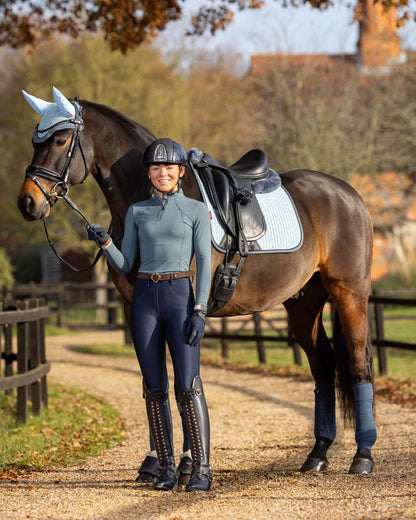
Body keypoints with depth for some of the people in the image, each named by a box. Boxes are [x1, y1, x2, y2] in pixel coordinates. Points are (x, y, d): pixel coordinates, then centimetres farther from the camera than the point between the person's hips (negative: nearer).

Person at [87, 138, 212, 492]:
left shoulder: (196, 210, 3)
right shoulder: (137, 212, 11)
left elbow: (204, 263, -2)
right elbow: (124, 265, 10)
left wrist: (199, 311, -11)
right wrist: (104, 242, -9)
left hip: (180, 296, -3)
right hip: (145, 298, 3)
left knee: (188, 385, -11)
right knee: (155, 388, 3)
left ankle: (202, 469, -10)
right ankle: (167, 468, 9)